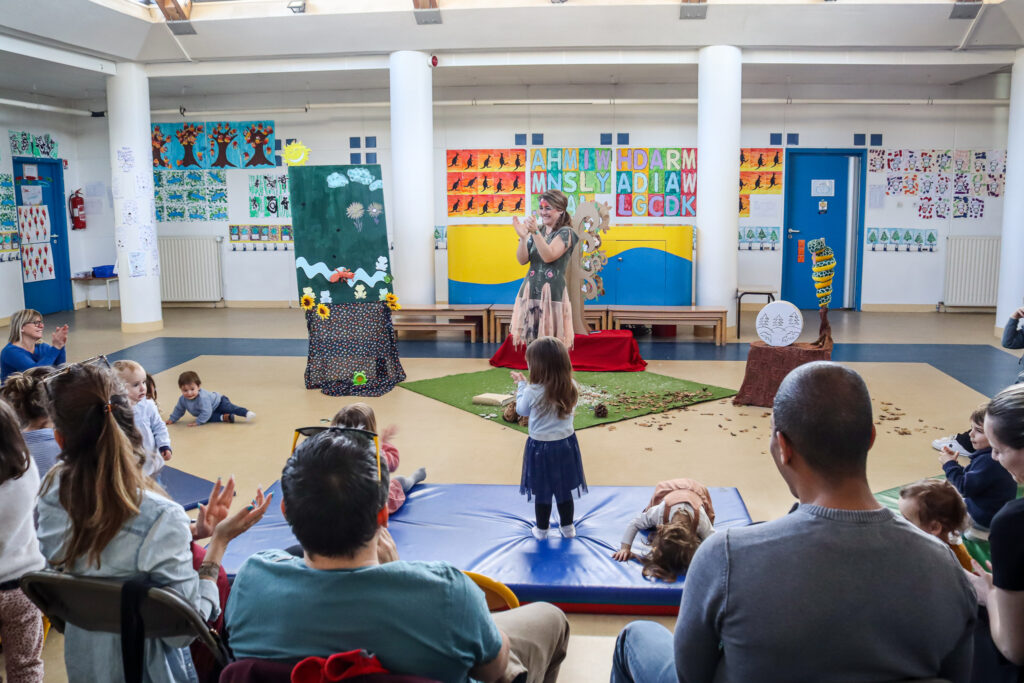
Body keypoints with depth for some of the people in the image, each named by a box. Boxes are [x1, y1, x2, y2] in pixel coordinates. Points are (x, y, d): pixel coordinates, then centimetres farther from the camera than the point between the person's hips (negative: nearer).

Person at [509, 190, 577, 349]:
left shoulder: (565, 233, -2)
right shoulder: (538, 231, 14)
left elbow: (548, 256, -16)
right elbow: (522, 260, 6)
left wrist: (535, 232, -21)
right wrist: (523, 237, -9)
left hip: (552, 292, -5)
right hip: (531, 290, 6)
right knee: (531, 341, 6)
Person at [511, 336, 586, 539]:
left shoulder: (532, 391, -23)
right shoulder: (571, 388, -13)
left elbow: (522, 410, -3)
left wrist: (521, 385, 10)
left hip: (541, 447, -3)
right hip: (566, 444, 3)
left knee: (542, 492, 13)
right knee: (564, 490, 18)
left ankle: (542, 530, 28)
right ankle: (567, 527, 32)